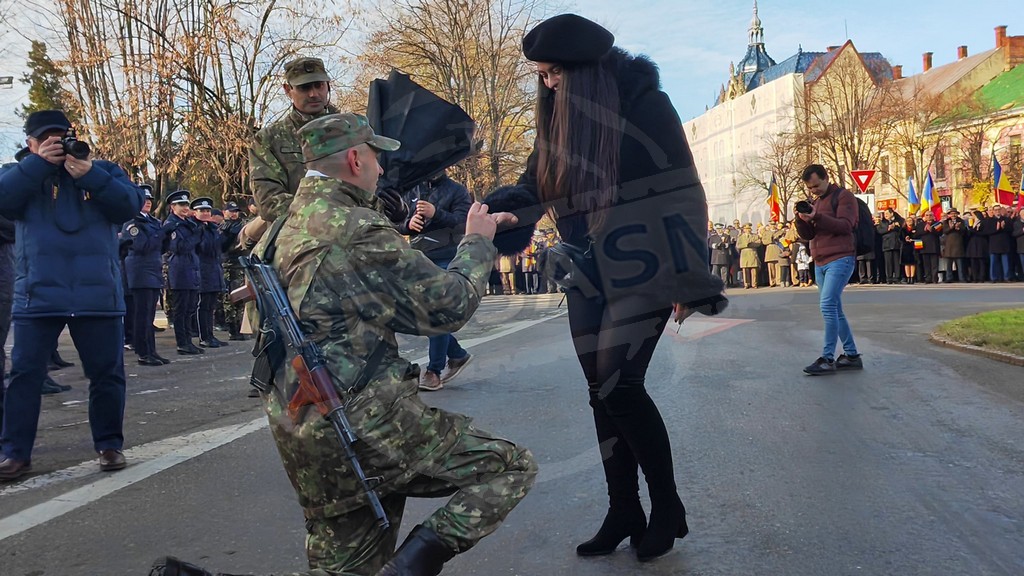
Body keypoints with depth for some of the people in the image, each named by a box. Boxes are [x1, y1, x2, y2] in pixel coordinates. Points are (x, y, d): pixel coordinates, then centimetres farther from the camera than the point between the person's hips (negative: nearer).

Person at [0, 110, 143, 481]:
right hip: (38, 294, 0)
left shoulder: (103, 170, 11)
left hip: (98, 294, 0)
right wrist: (39, 163, -14)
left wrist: (90, 175, -16)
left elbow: (130, 204, -5)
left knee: (107, 374, 6)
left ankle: (109, 445, 18)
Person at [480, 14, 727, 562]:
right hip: (590, 276, 7)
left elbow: (683, 194, -11)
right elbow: (531, 190, 10)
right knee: (603, 390, 8)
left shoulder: (644, 105, -9)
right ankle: (623, 511, 20)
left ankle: (667, 507, 8)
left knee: (619, 386, -11)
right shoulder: (560, 117, 10)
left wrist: (688, 279, -14)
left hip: (640, 271, -7)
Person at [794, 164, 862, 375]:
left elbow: (846, 225, -15)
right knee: (834, 310, 9)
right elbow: (807, 235, 15)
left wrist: (817, 217, -24)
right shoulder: (815, 201, 21)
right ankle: (852, 355, 16)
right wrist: (802, 219, -5)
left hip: (840, 259, -9)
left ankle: (827, 358, -15)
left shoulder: (843, 196, -2)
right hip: (820, 262, 9)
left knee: (828, 306, -17)